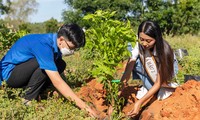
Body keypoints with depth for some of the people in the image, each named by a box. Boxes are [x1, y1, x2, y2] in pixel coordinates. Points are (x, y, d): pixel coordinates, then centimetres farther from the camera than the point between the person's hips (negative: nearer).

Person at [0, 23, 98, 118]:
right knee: (45, 64, -28)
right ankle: (28, 101, -16)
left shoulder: (55, 42, -4)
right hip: (9, 72, -8)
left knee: (60, 65, -2)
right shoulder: (43, 45, -30)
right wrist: (82, 105, -35)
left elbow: (57, 79, 5)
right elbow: (57, 82, -35)